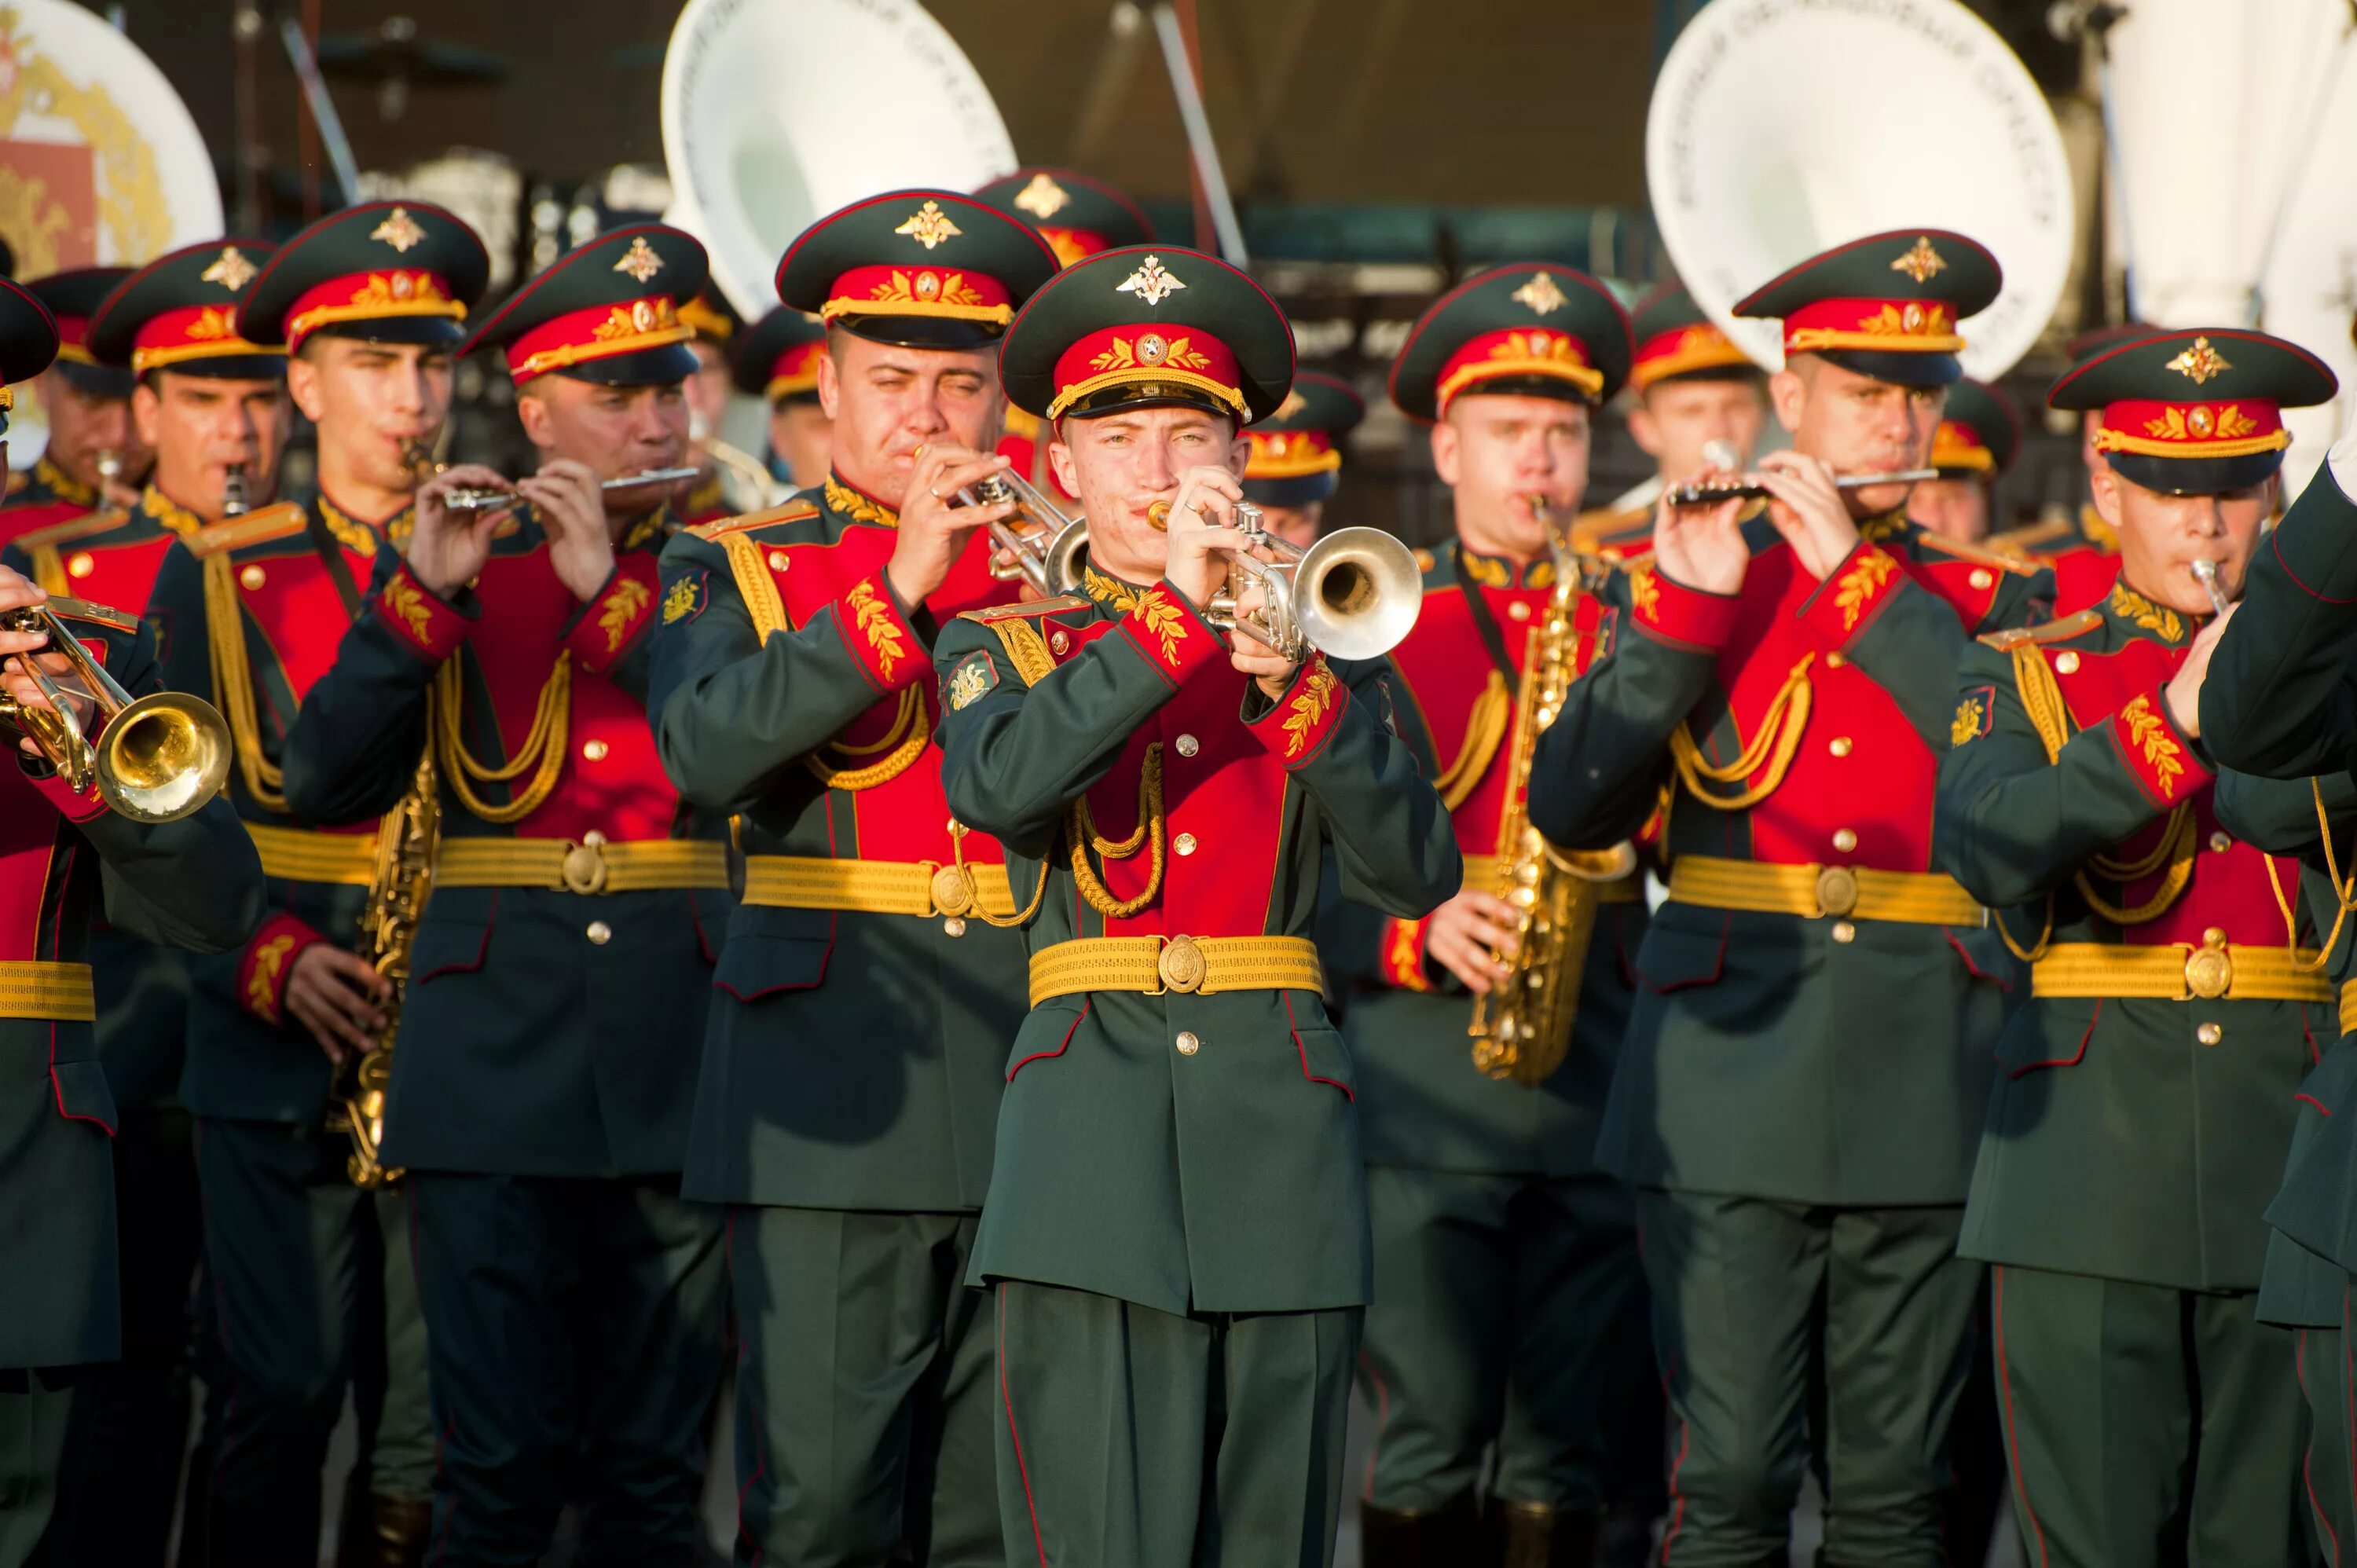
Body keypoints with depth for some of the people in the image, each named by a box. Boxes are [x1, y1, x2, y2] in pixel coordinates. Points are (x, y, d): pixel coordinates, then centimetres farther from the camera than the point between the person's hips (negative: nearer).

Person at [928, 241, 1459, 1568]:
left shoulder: (1322, 650, 15)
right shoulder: (1004, 647, 11)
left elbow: (1415, 873, -1)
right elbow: (998, 786, -14)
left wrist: (1294, 684, -13)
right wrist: (1174, 614, -17)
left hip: (1283, 1137, 2)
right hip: (1096, 1115, -2)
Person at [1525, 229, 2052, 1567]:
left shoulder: (1990, 603, 11)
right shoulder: (1686, 582, 8)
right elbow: (1573, 808, -4)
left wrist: (1862, 575, -12)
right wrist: (1682, 608, -12)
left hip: (1925, 1096, 1)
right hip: (1736, 1061, -1)